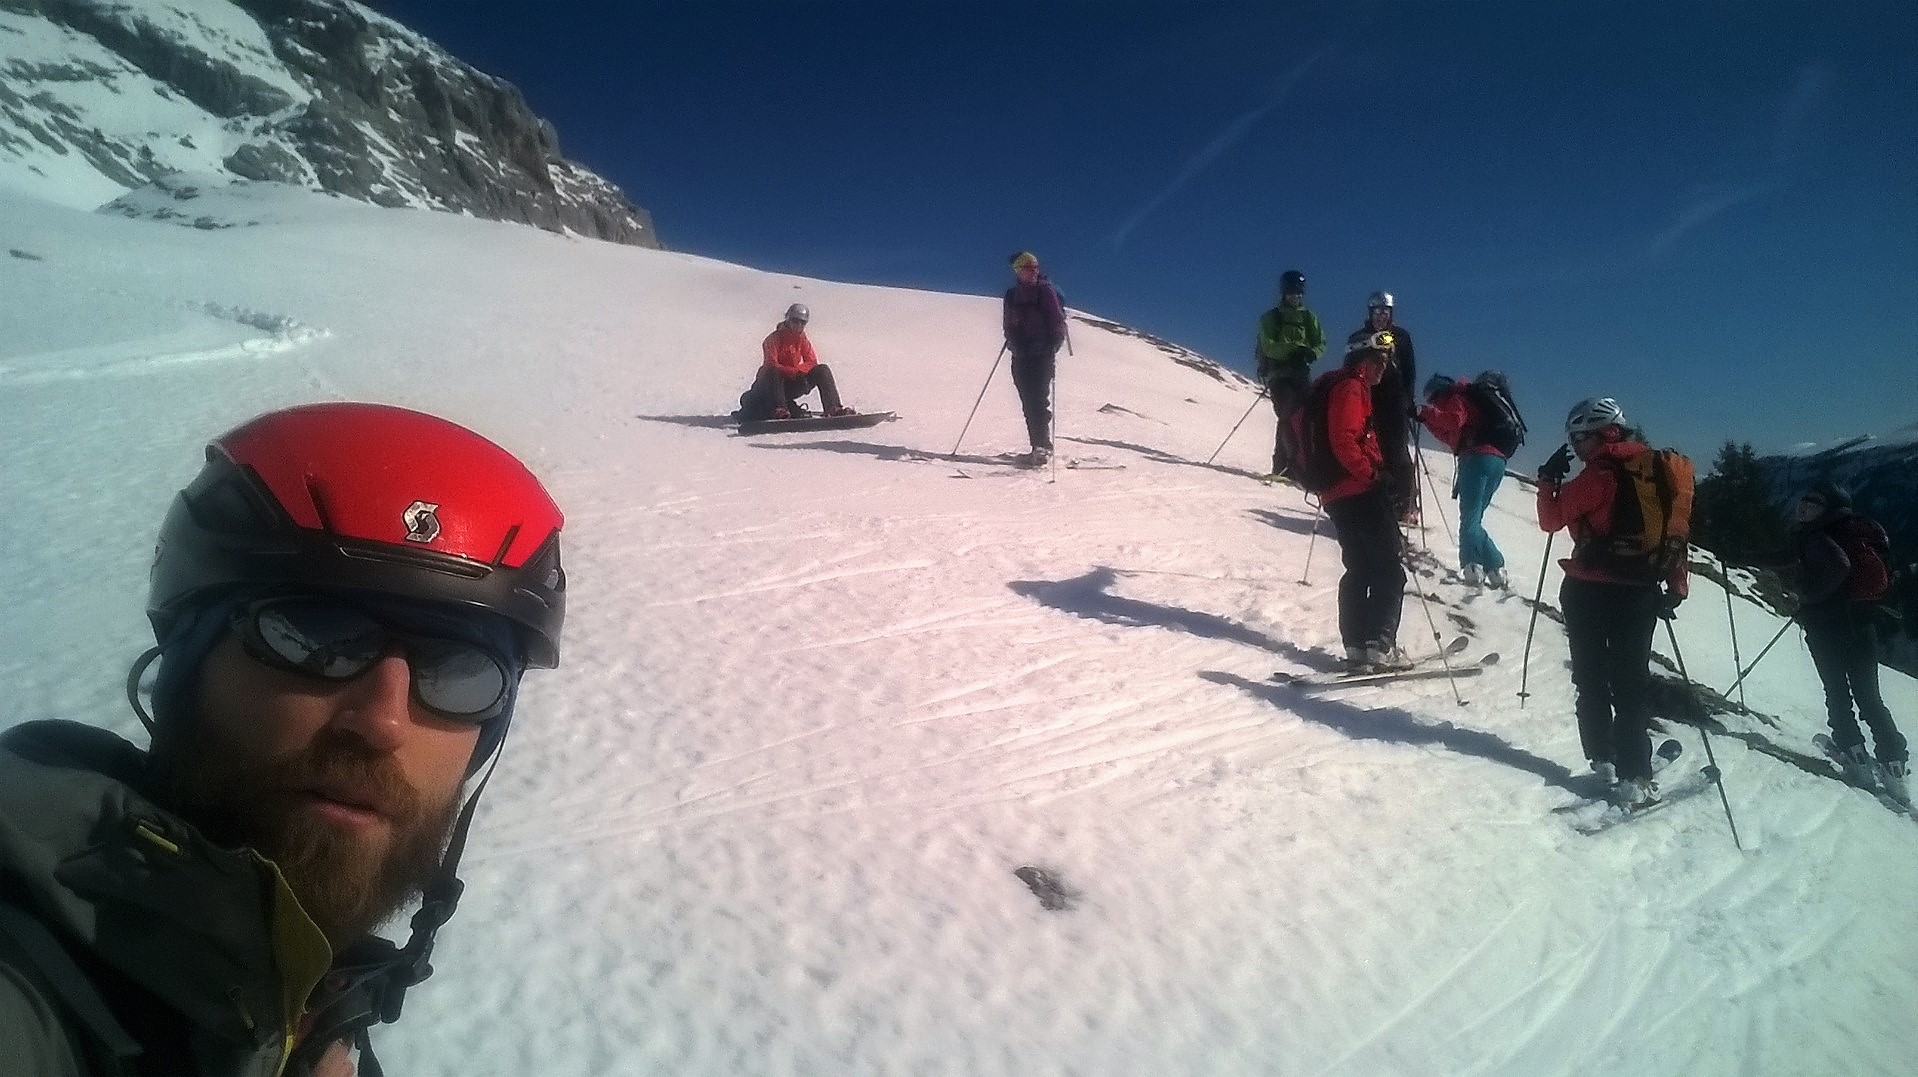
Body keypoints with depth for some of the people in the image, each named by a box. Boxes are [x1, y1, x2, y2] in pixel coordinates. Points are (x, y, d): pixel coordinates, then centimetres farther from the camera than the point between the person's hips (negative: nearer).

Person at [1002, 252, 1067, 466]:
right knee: (1028, 404, 5)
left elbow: (1058, 321, -7)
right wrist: (1012, 342, 8)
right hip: (1020, 356, 6)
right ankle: (1039, 448, 10)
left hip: (1041, 355, -6)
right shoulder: (1012, 295, 13)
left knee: (1038, 401, -13)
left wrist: (1053, 347, -15)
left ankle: (1043, 447, -11)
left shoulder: (1045, 290, -4)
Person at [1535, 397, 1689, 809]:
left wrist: (1549, 476, 5)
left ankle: (1604, 763, 11)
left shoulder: (1600, 473, -13)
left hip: (1589, 590, -5)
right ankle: (1634, 778, 3)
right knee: (1633, 682, 8)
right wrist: (1677, 582, 14)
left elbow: (1551, 519, -8)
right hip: (1639, 592, 5)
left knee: (1591, 679, 9)